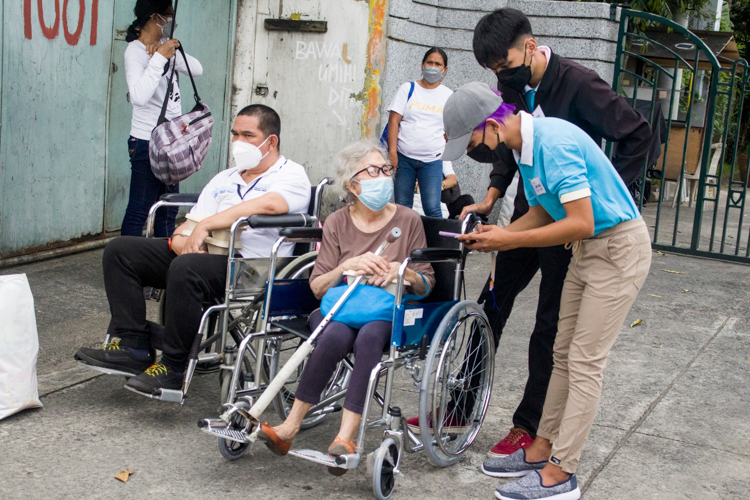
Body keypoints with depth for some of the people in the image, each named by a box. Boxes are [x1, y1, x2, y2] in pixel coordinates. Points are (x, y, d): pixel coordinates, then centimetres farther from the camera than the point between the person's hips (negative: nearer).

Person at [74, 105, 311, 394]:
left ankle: (172, 368, -24)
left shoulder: (292, 176, 1)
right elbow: (192, 222, 19)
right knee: (120, 250, -1)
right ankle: (133, 346, -6)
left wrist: (207, 224, -22)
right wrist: (180, 240, -7)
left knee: (186, 269, -38)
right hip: (204, 254, 8)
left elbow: (269, 204, -22)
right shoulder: (223, 179, 25)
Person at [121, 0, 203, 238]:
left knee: (168, 211, 14)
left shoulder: (163, 47, 10)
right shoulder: (135, 51, -14)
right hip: (147, 144, -9)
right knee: (139, 211, -5)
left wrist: (172, 53, -9)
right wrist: (160, 58, -26)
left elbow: (197, 69, 6)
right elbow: (139, 95, -29)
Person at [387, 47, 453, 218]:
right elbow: (394, 121, -2)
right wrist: (392, 151, -10)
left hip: (432, 161, 0)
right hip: (403, 158, 0)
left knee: (432, 208, -10)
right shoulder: (408, 89, 4)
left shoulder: (449, 96, 7)